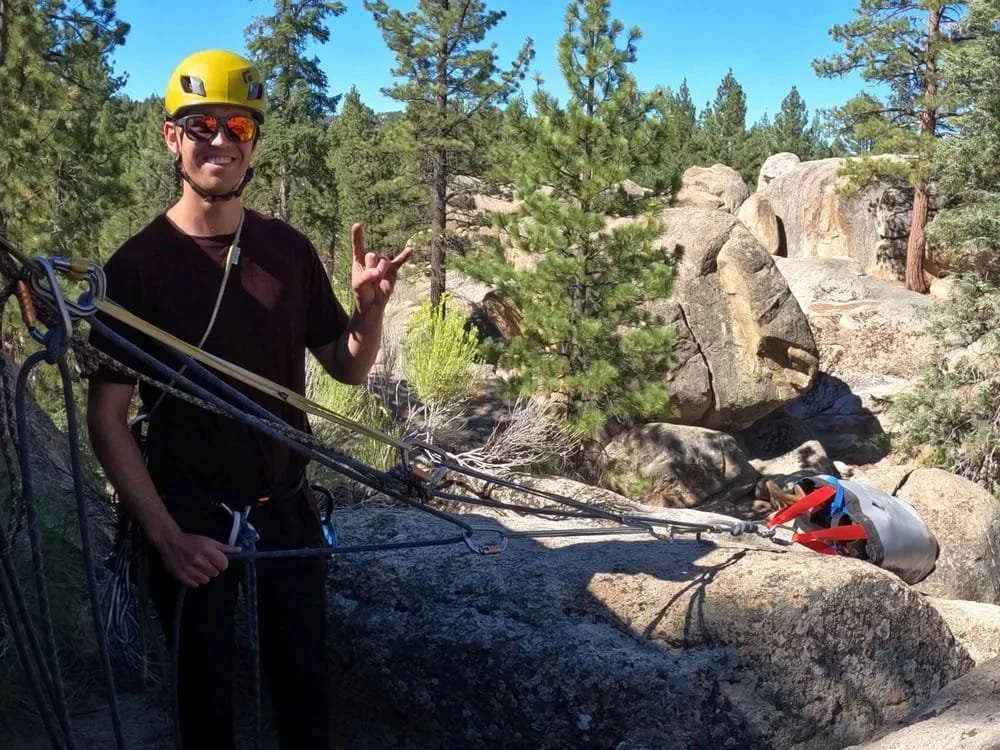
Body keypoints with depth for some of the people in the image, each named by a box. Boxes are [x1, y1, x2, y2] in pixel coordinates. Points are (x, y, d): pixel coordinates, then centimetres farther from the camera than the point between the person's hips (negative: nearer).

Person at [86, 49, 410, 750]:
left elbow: (349, 367, 6)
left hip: (286, 506, 3)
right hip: (190, 518, -3)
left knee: (304, 686, 12)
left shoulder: (288, 249, -1)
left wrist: (371, 306, -15)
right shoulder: (138, 264, -12)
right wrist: (167, 536, -16)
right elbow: (107, 419, -10)